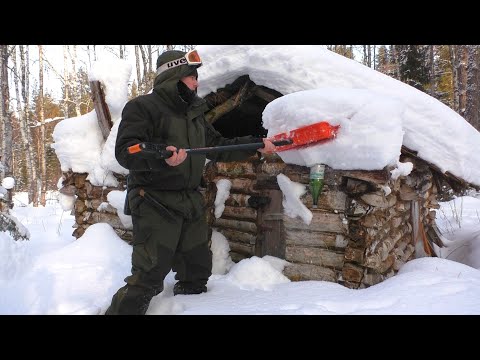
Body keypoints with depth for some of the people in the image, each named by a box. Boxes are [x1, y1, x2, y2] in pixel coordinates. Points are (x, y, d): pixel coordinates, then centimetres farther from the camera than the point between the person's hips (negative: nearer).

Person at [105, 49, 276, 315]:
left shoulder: (195, 113, 17)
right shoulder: (142, 107, -8)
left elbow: (218, 147, 22)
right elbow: (126, 151, -20)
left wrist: (256, 144, 17)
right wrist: (160, 156, -37)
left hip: (191, 204, 8)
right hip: (154, 203, -8)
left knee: (197, 272, 16)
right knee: (148, 278, -12)